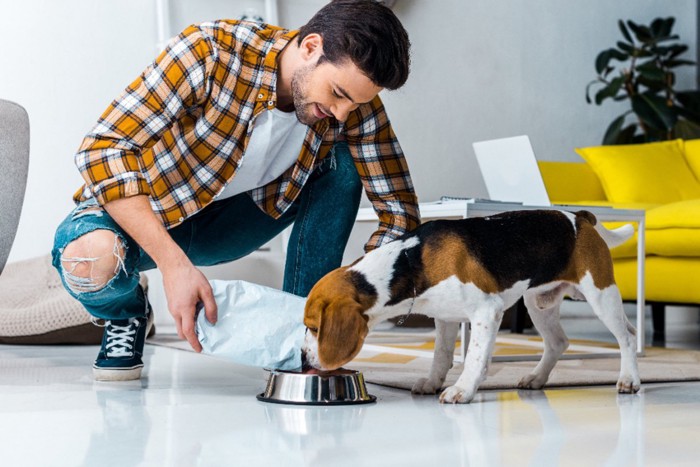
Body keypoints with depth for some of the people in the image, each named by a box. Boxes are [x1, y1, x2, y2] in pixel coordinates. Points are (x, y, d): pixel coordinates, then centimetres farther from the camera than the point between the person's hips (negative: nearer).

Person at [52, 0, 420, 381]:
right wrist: (174, 264, -41)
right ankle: (125, 315, 0)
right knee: (89, 257, -37)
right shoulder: (211, 52, -30)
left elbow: (399, 212, -12)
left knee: (344, 163, -16)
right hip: (138, 216, -3)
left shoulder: (355, 107, -17)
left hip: (229, 222, 4)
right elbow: (102, 150, -32)